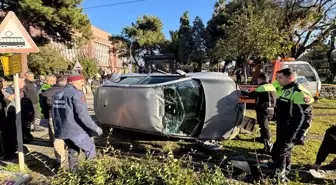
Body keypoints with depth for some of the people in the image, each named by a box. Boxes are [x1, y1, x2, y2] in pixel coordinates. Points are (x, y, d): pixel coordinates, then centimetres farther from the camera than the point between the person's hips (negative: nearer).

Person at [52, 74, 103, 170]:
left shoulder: (58, 94, 13)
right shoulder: (76, 94, -15)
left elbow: (53, 114, 19)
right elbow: (83, 115, -23)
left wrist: (57, 128, 29)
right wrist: (96, 128, -18)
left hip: (62, 131, 8)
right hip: (76, 131, -8)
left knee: (72, 153, 22)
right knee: (90, 149, 7)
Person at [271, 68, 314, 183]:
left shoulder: (298, 92, -19)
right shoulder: (285, 90, 11)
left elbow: (305, 116, -22)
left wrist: (299, 135, -23)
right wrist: (279, 128, 24)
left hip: (290, 132, -10)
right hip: (283, 129, 10)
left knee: (278, 152, -6)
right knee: (285, 151, 20)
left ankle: (278, 177, 8)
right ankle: (284, 173, 36)